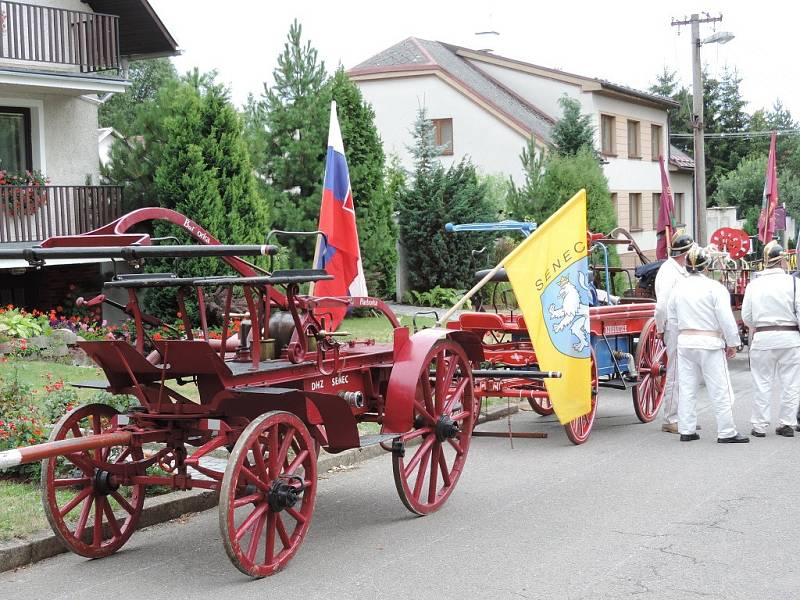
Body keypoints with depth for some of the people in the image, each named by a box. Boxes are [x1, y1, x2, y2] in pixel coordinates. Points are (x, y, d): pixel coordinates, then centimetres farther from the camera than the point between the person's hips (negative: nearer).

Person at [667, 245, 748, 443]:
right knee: (719, 389, 0)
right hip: (710, 342, -5)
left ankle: (686, 430, 12)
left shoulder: (678, 288, 7)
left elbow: (671, 316, 13)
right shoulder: (714, 287, -9)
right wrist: (732, 343, -2)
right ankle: (726, 432, 3)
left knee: (687, 388, 10)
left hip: (684, 340, 5)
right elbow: (726, 318, -10)